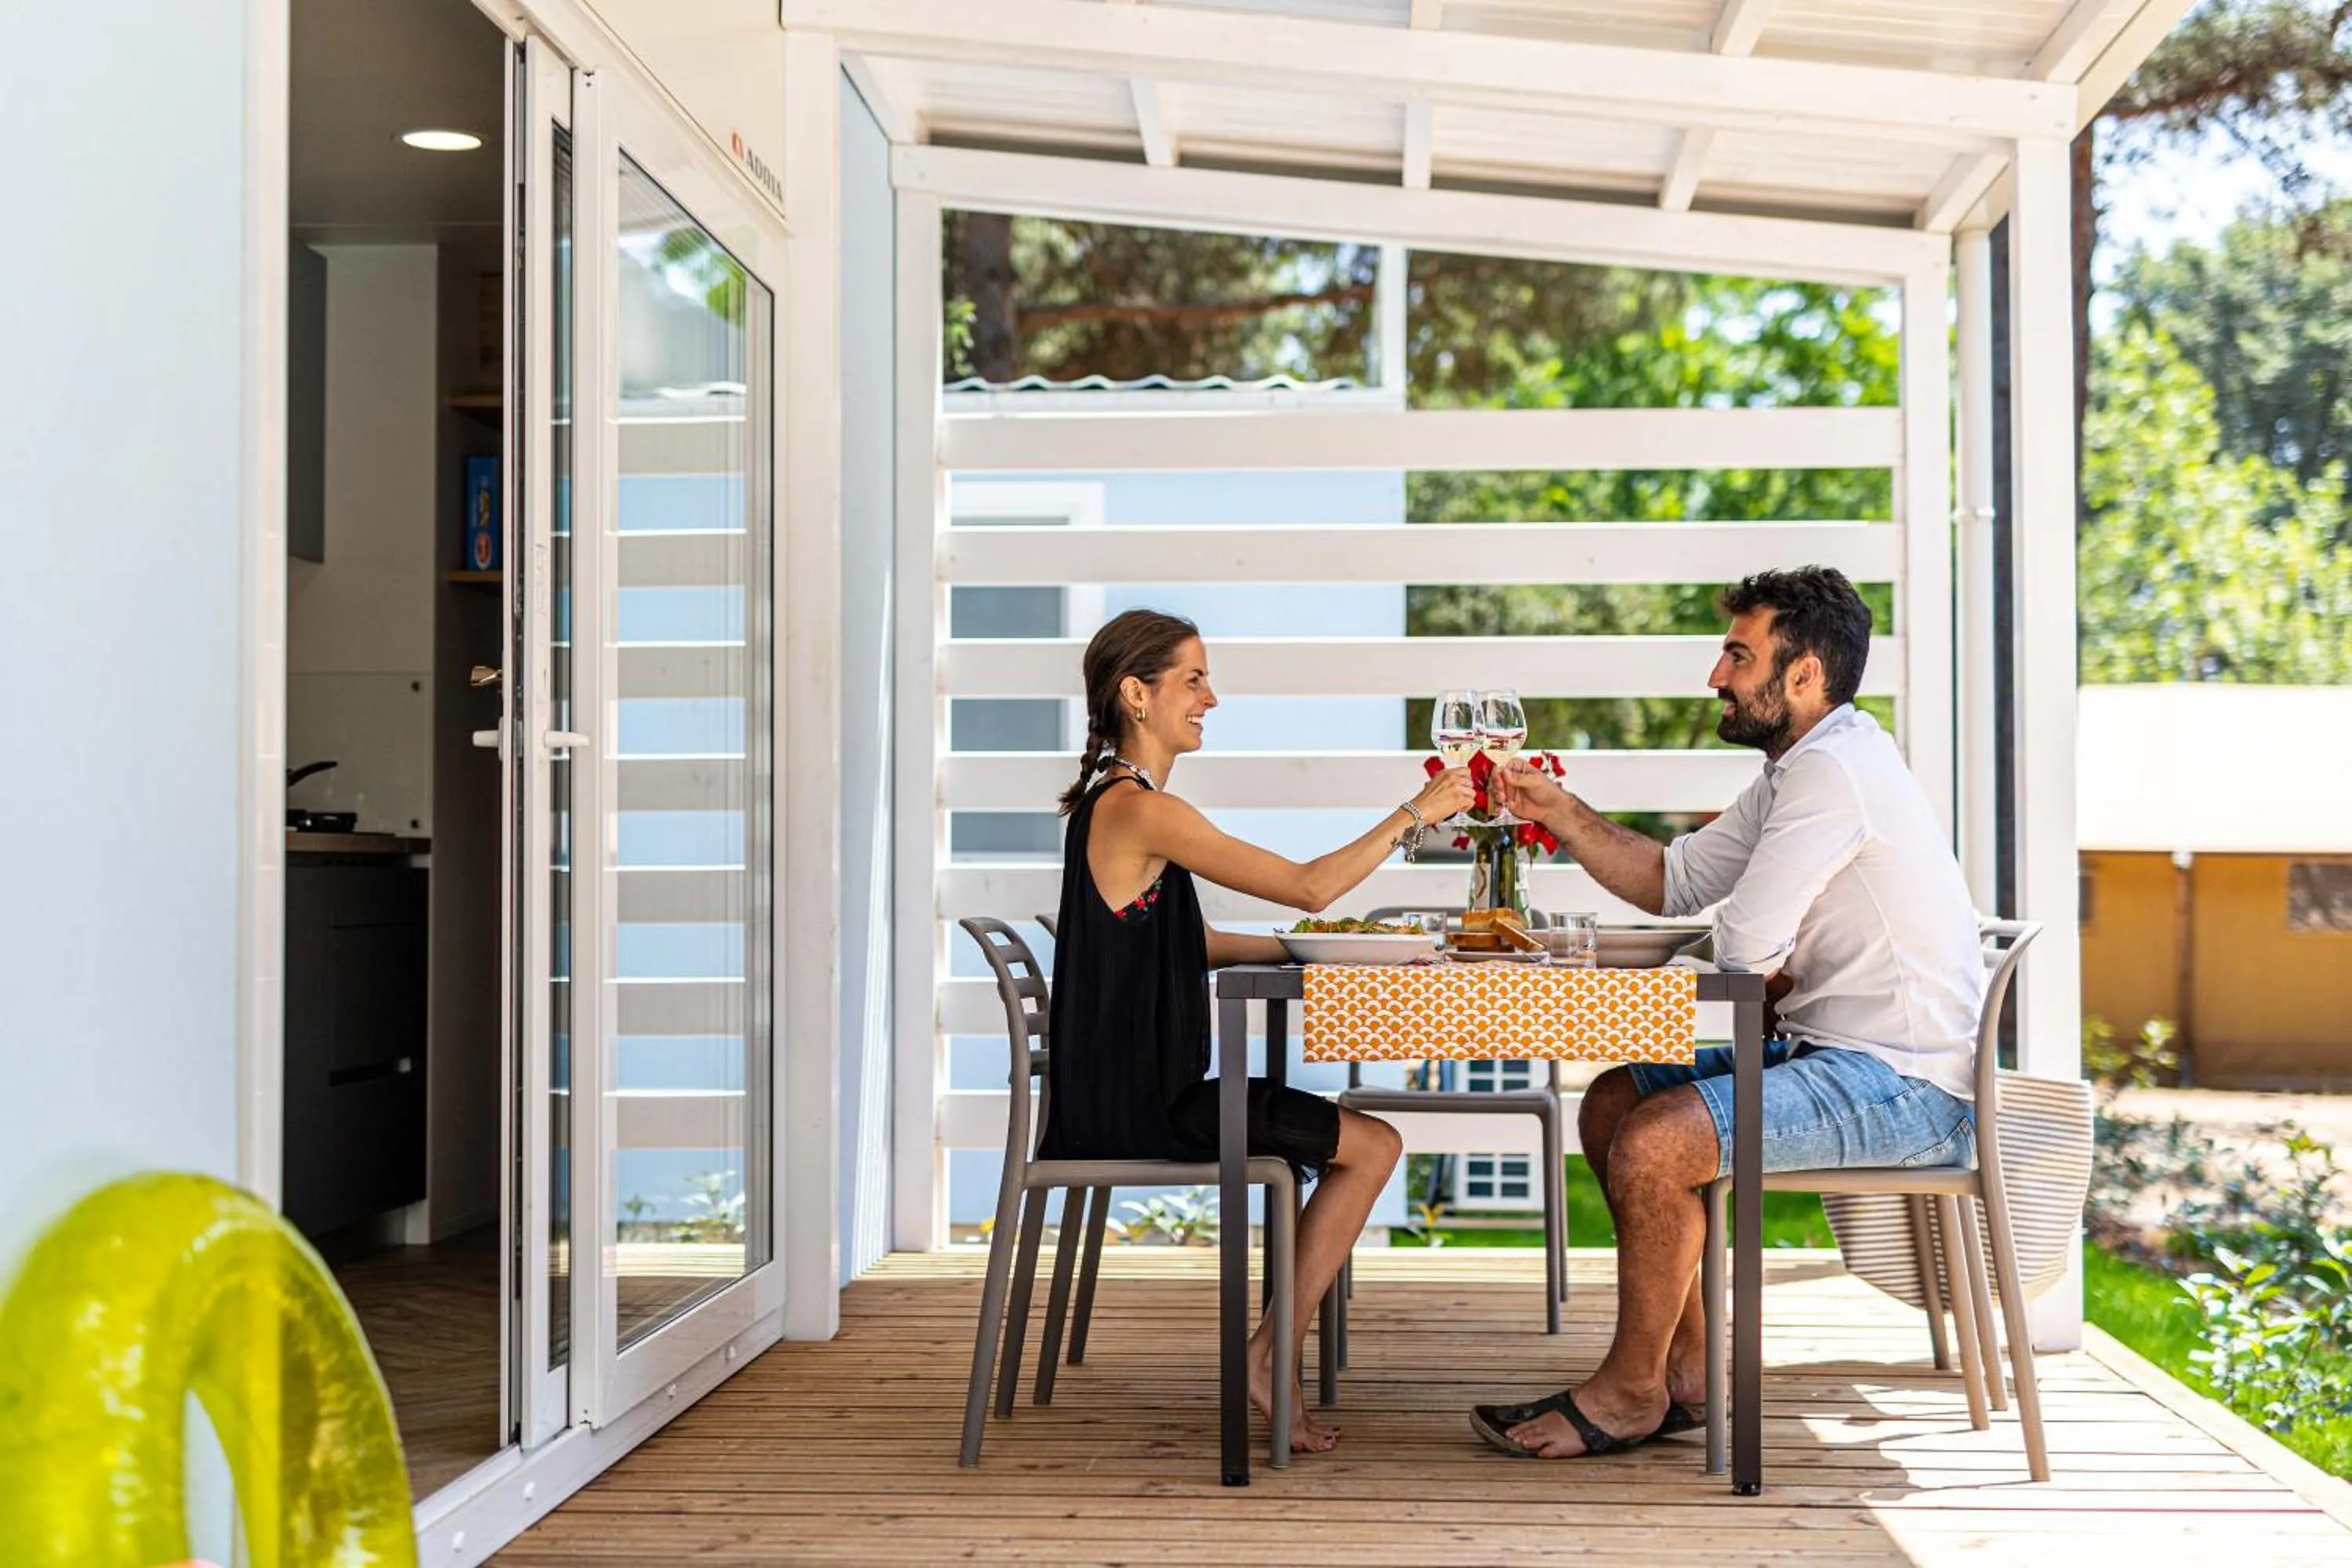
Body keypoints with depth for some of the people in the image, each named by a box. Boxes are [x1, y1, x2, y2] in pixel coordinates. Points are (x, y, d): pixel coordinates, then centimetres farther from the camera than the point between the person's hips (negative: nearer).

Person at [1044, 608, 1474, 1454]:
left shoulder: (1110, 800, 15)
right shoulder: (1142, 811, -18)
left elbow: (1195, 944, 18)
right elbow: (1308, 887, -17)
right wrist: (1415, 814, -9)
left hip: (1125, 1090, 10)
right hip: (1136, 1105, -10)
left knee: (1350, 1140, 18)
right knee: (1373, 1145, -7)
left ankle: (1274, 1354, 16)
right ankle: (1270, 1358, 1)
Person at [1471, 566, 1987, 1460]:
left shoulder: (1833, 769, -19)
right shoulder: (1800, 768, 15)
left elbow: (1743, 944, -20)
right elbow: (1670, 883, 17)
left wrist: (1780, 980, 2)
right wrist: (1559, 813, 7)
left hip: (1903, 1086, -11)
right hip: (1830, 1053, 11)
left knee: (1654, 1142, -22)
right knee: (1611, 1103, 10)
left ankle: (1631, 1391, -4)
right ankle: (1684, 1367, 13)